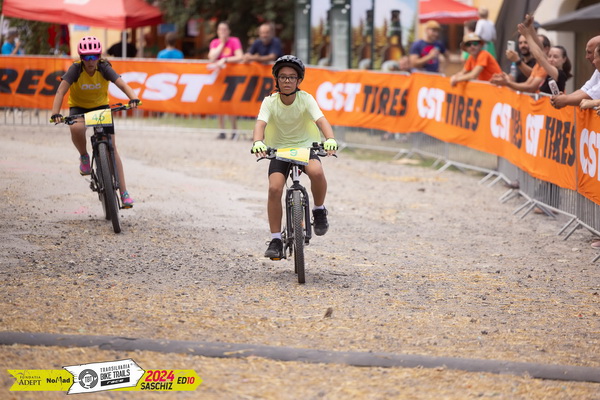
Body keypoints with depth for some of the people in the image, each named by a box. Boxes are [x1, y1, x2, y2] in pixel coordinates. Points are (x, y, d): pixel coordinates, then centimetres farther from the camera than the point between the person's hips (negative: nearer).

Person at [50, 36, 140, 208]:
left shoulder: (104, 68, -21)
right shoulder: (75, 69, -23)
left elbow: (123, 85, -32)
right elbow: (61, 91, -32)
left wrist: (133, 98, -53)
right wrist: (55, 113, -48)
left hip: (101, 106, 1)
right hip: (78, 107, -1)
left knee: (112, 148, -12)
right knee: (76, 129, -37)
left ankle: (124, 193, -10)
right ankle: (84, 157, -5)